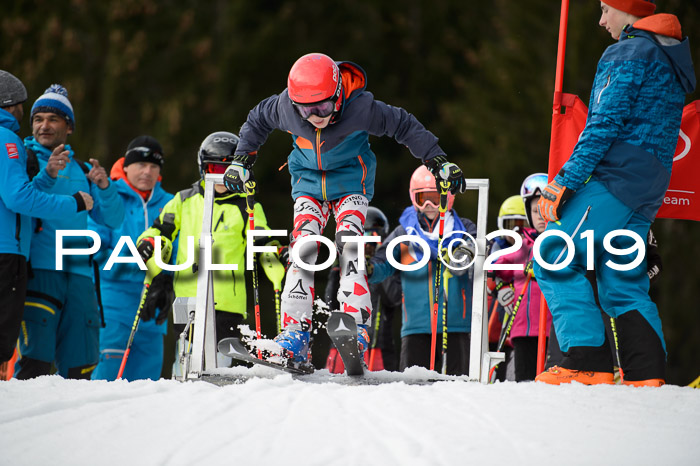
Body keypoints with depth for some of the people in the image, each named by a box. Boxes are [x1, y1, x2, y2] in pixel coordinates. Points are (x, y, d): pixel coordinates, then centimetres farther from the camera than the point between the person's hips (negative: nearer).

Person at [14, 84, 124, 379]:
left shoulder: (82, 170, 20)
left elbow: (113, 219, 14)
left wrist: (104, 187, -5)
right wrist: (47, 175, -23)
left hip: (79, 274, 5)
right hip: (39, 269, -5)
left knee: (79, 364, 4)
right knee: (36, 358, -15)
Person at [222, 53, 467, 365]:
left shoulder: (359, 107, -28)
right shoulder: (285, 107, -22)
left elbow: (404, 126, -14)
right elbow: (256, 121, 3)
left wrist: (438, 162, -14)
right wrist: (242, 160, 3)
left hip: (351, 183, -2)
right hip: (308, 183, 2)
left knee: (349, 241, -23)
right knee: (303, 245, -16)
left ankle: (356, 324, -29)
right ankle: (295, 330, -18)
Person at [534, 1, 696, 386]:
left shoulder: (629, 53, -7)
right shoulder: (670, 58, 22)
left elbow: (604, 124, -16)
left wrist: (566, 182, -17)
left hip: (616, 177, -9)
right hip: (649, 189, 9)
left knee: (554, 260, -8)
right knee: (624, 282, 11)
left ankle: (587, 364, -18)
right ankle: (647, 372, -1)